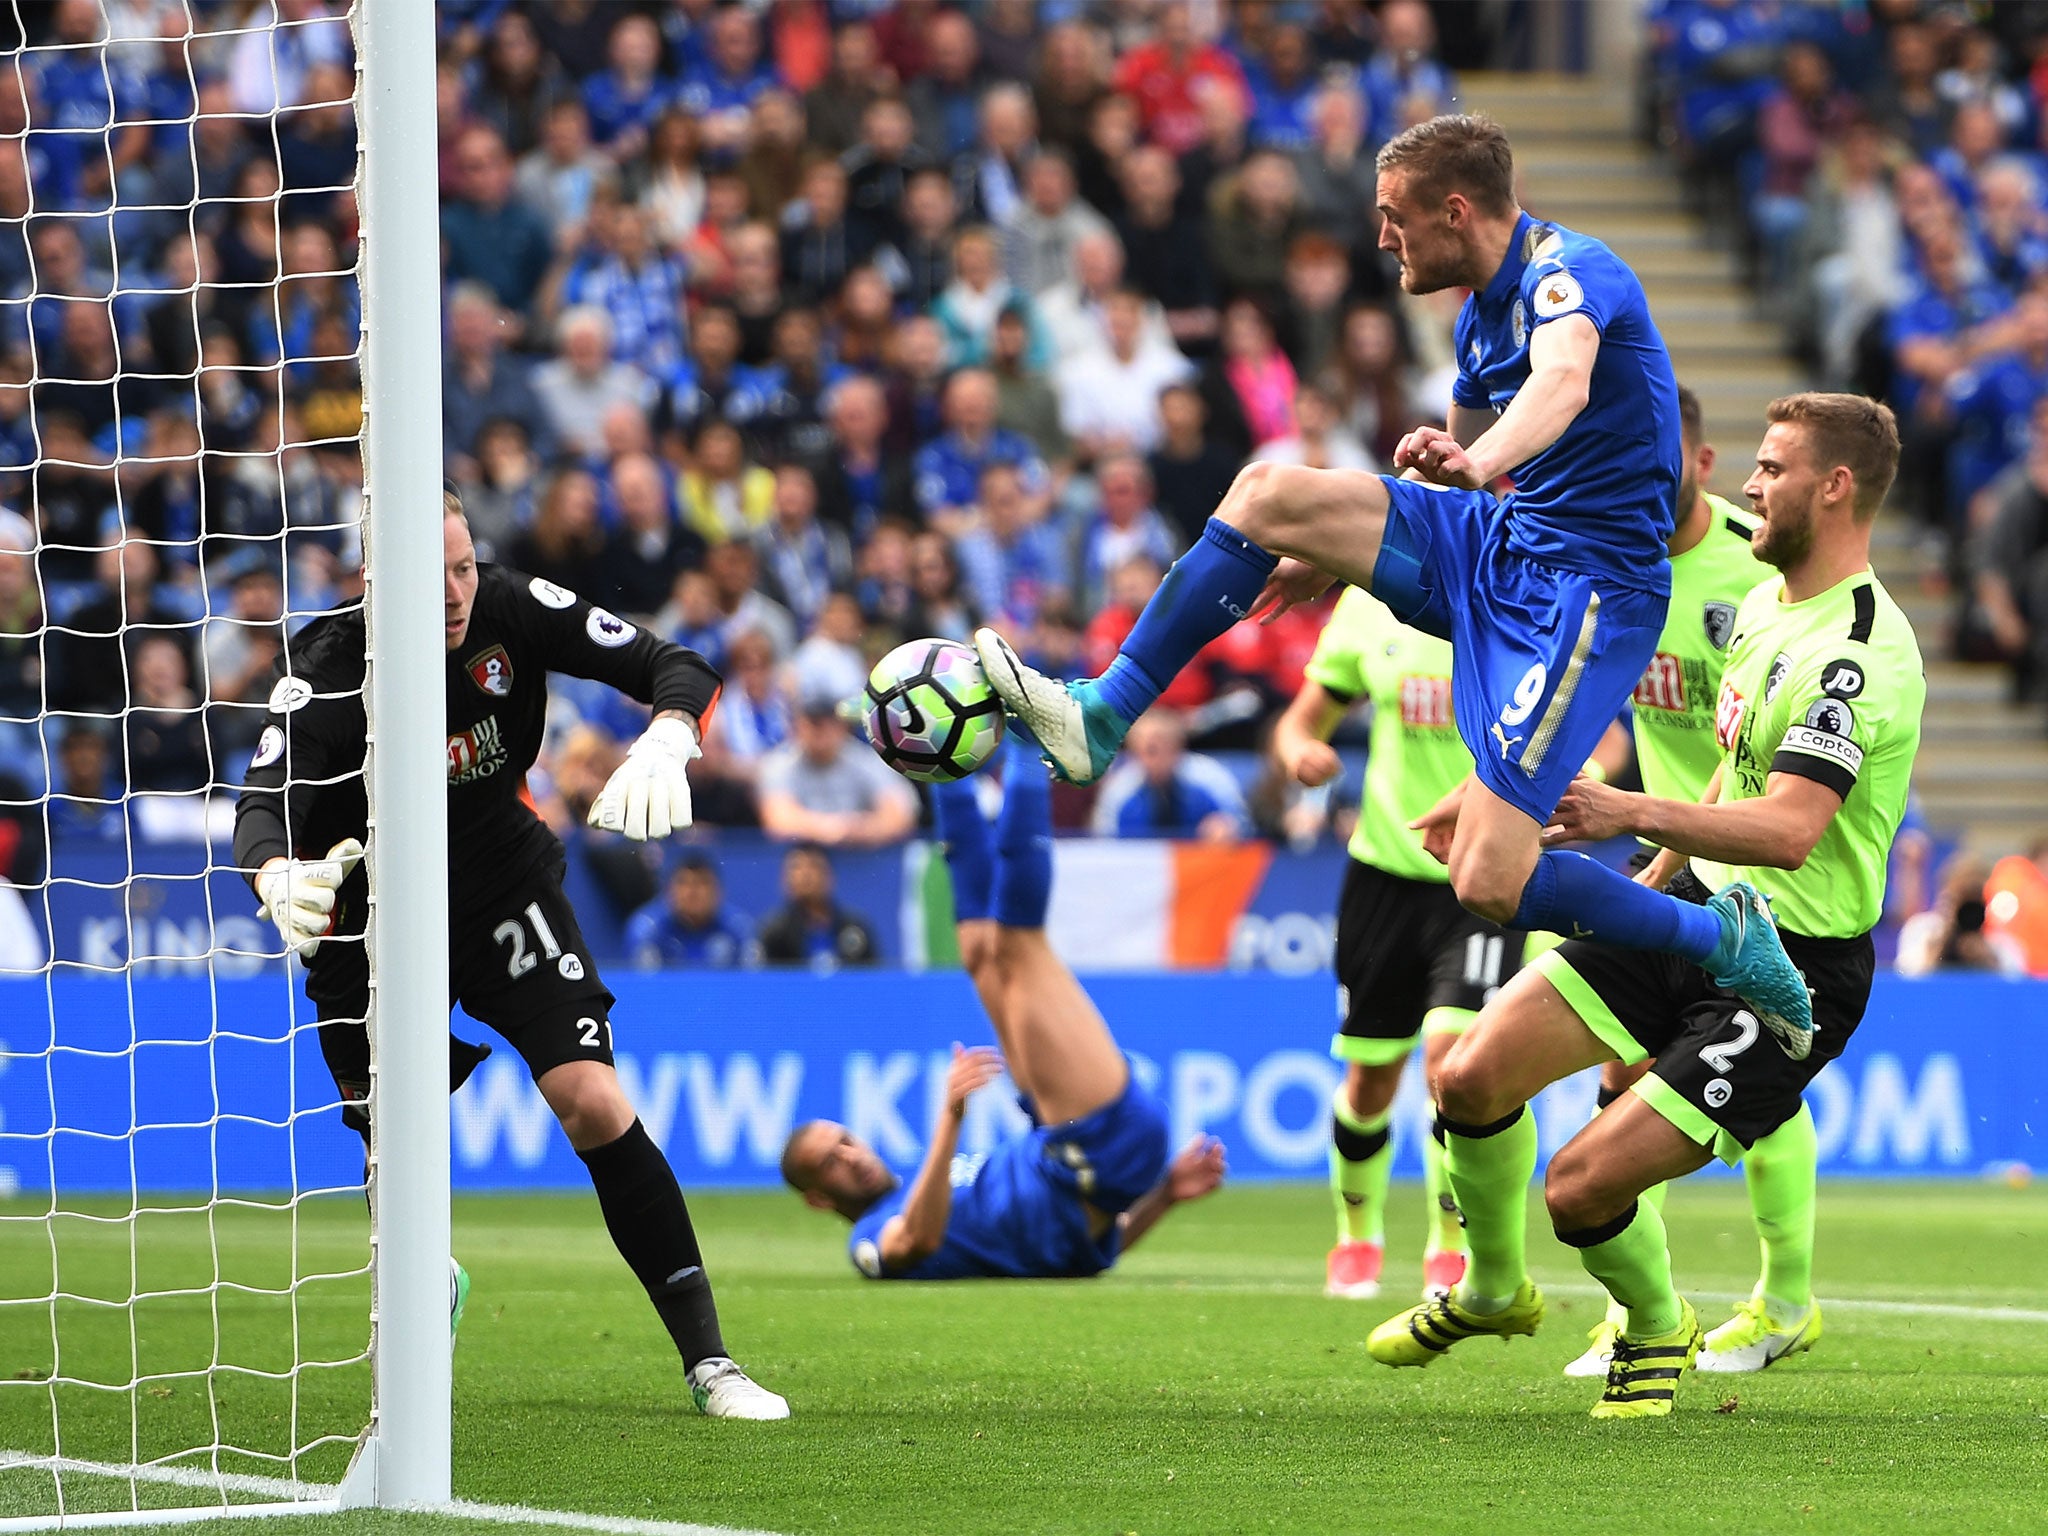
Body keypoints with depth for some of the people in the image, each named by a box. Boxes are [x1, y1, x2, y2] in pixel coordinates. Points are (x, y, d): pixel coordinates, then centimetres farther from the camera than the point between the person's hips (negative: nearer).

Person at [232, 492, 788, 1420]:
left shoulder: (513, 612, -19)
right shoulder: (329, 666, -25)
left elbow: (679, 670, -17)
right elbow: (263, 806, -37)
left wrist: (665, 743, -41)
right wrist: (279, 880, -61)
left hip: (505, 890, 1)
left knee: (594, 1103, -17)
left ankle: (707, 1362, -14)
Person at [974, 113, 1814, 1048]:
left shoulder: (1568, 271, -18)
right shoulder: (1482, 314, 13)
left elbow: (1565, 380, -42)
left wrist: (1481, 460, -61)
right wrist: (1338, 559, 26)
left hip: (1591, 583, -9)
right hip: (1497, 548, 9)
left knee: (1489, 884, -18)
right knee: (1267, 494, -6)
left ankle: (1726, 942, 2)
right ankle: (1101, 716, -2)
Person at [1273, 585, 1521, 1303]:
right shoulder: (1369, 605, 4)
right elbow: (1305, 717, 13)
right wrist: (1299, 750, -10)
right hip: (1387, 863, 3)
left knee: (1452, 1048, -19)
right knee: (1371, 1075, 9)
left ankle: (1450, 1251, -2)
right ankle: (1358, 1237, 35)